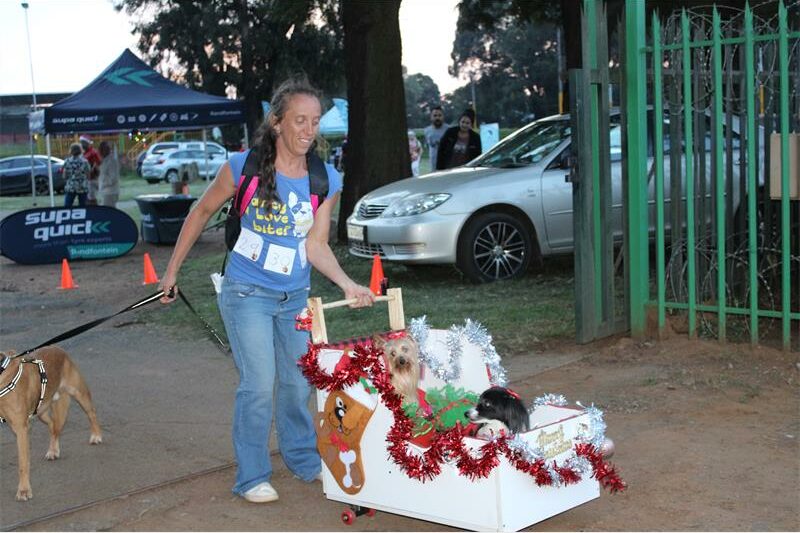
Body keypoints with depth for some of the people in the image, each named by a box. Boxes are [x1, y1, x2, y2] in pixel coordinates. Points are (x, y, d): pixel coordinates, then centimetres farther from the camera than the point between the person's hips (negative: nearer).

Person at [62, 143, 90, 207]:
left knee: (67, 207, 2)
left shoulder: (67, 161, -4)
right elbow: (88, 176, -1)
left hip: (70, 188, 0)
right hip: (83, 188, 0)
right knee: (82, 207, 7)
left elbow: (64, 176, -2)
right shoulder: (85, 162, -4)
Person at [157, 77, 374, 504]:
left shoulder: (326, 181, -5)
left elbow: (316, 246, -4)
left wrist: (347, 285, -20)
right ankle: (252, 477, 7)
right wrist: (172, 271, 5)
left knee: (297, 383, 13)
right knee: (259, 384, -9)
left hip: (295, 297, 4)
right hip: (247, 292, -4)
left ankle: (303, 460, 35)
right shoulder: (244, 167, -13)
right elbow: (201, 213, 1)